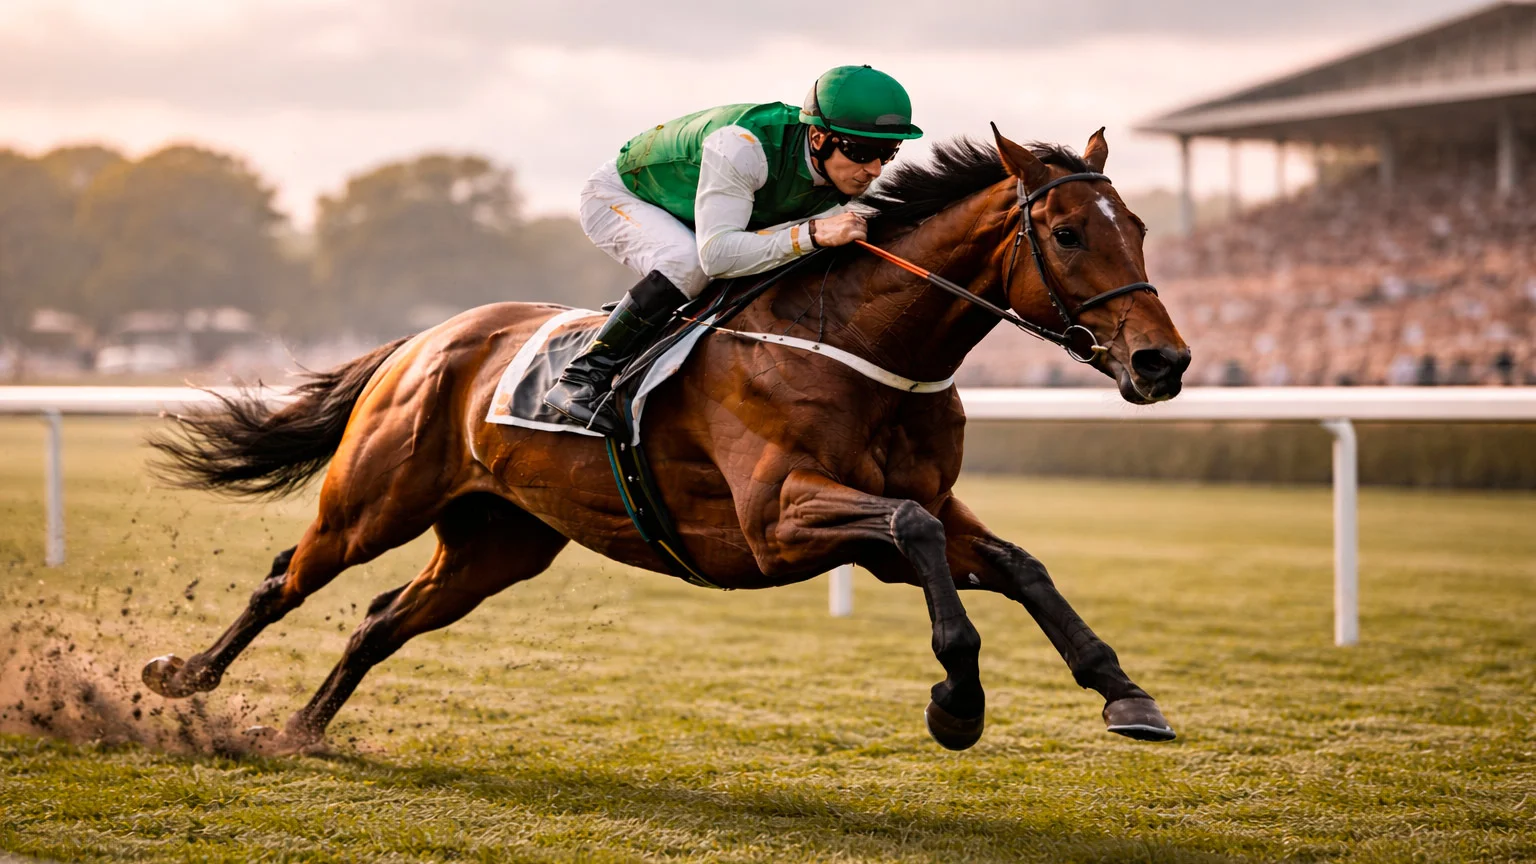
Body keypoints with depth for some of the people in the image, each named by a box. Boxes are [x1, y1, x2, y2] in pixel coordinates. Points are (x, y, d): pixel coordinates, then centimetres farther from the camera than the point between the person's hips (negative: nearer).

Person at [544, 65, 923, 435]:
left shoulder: (845, 170, -19)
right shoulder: (742, 145, -41)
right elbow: (715, 254, -46)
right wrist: (812, 234, -52)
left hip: (680, 217, 7)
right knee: (687, 263, -34)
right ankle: (582, 377, -25)